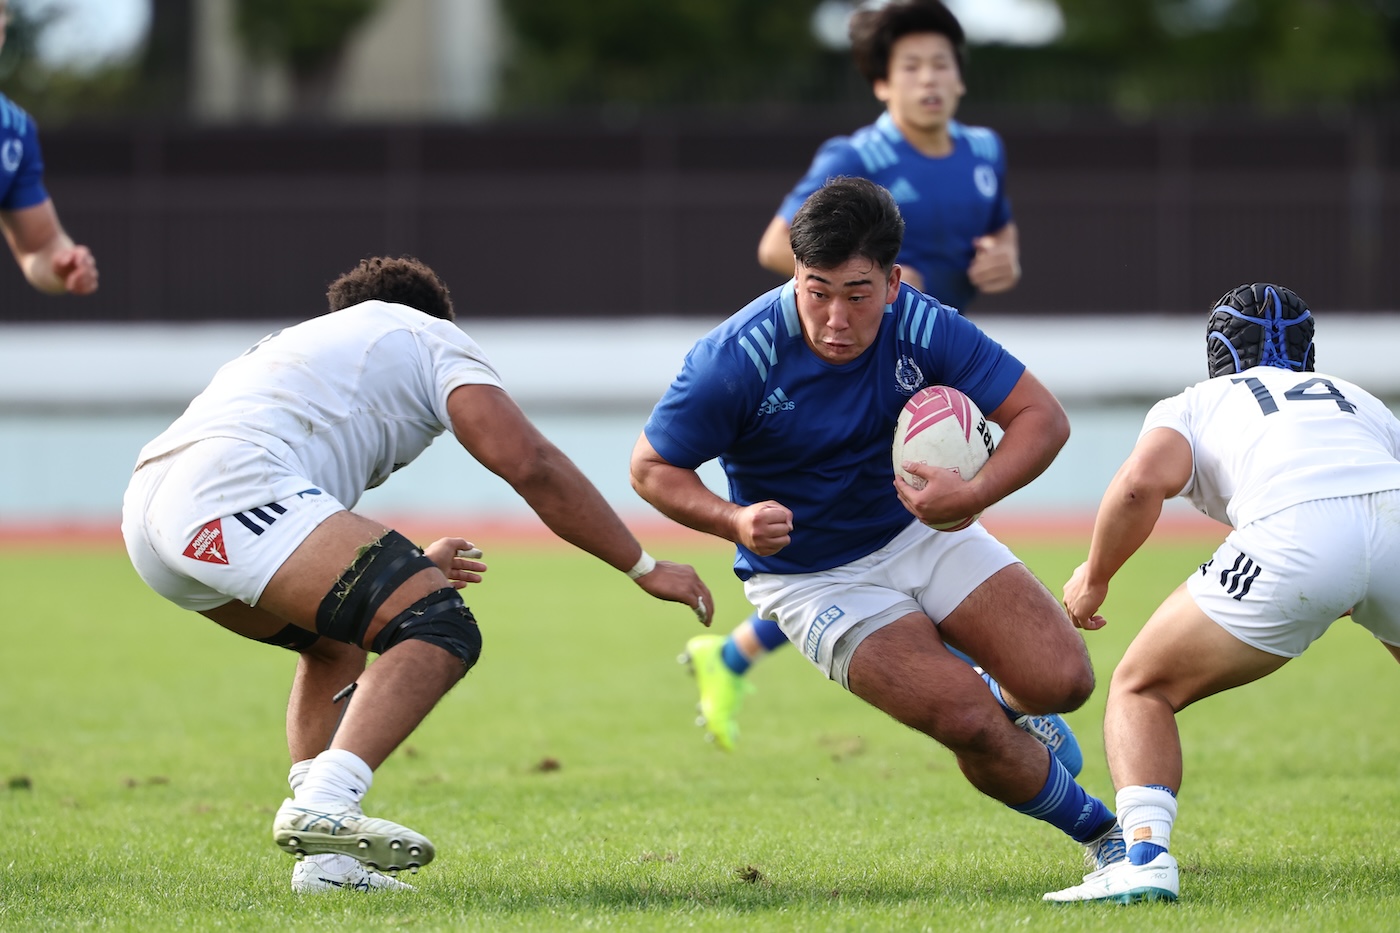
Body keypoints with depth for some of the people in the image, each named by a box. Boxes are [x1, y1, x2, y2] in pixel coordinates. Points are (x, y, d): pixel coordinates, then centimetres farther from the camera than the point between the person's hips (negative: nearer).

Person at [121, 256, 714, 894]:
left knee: (336, 641, 29)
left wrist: (408, 570, 60)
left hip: (143, 513, 9)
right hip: (233, 490, -9)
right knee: (442, 632, -11)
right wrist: (644, 567, 11)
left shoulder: (301, 341, 41)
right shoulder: (429, 336, 19)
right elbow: (530, 465, 6)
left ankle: (325, 859, 14)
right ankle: (324, 805, -31)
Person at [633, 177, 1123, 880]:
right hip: (810, 578, -3)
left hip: (922, 530, 3)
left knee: (1060, 679, -13)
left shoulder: (922, 328, -19)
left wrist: (972, 495, -31)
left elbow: (1042, 417, -13)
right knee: (966, 722, -21)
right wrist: (735, 522, -32)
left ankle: (1011, 710, 27)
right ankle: (1103, 831, 5)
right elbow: (652, 466, -13)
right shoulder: (735, 361, -26)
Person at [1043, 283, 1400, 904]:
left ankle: (1146, 853, -9)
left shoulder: (1190, 405, 26)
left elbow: (1147, 479, 5)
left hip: (1296, 535, -3)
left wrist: (1094, 578, 18)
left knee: (1141, 691, 14)